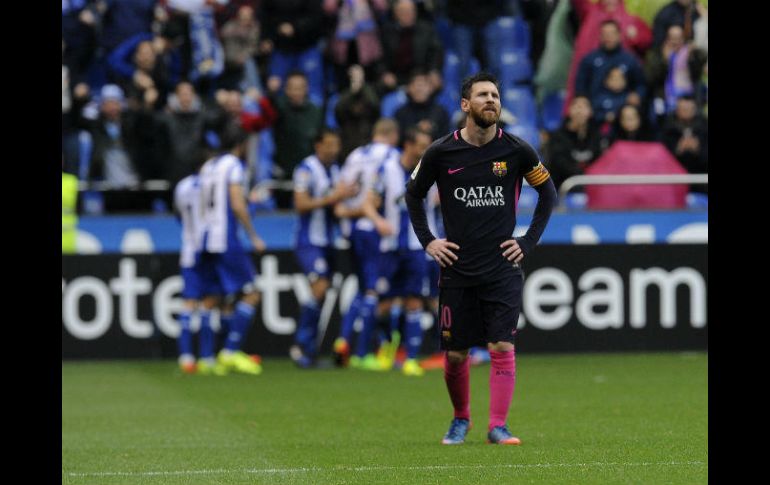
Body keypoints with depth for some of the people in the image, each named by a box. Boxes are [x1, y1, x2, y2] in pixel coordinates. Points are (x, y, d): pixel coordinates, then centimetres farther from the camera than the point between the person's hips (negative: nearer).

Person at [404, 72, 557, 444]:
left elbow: (547, 192, 12)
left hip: (503, 267, -1)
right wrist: (427, 241, 6)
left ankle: (498, 426, -5)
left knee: (502, 346, -11)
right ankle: (460, 419, 26)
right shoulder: (441, 152, -2)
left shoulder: (516, 150, -3)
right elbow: (413, 194, 14)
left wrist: (528, 242, 5)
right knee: (455, 353, 4)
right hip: (456, 269, 1)